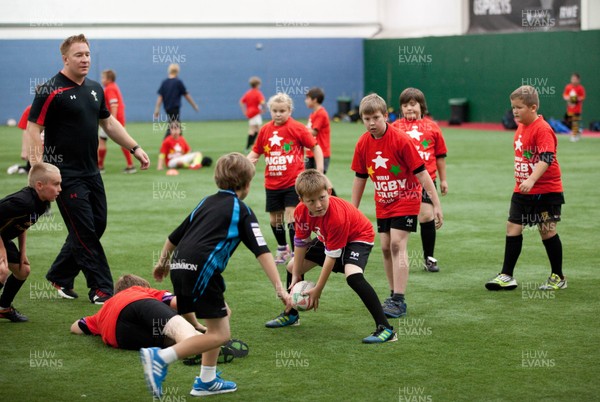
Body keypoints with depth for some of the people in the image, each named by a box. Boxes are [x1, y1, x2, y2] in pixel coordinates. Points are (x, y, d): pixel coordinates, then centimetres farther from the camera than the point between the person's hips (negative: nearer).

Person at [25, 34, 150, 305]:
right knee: (84, 231, -5)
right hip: (66, 173, -8)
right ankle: (100, 289, 2)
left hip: (91, 171, 8)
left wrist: (134, 148, 17)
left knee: (96, 226, 10)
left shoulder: (95, 89, 11)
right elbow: (33, 129, -13)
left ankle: (59, 276, 25)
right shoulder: (51, 91, -12)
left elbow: (108, 122, 22)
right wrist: (37, 169, -21)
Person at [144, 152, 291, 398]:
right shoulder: (241, 210, 5)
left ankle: (207, 381, 22)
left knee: (222, 316, 23)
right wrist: (280, 288, -8)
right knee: (219, 334, -4)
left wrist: (163, 263, 46)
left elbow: (174, 236, 29)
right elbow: (261, 251, -5)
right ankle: (160, 358, -15)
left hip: (180, 266, 8)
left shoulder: (207, 202, 24)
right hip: (201, 270, -8)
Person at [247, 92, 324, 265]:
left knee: (291, 218, -11)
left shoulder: (297, 128, -8)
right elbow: (255, 152, 12)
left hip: (293, 182, -5)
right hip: (272, 184, 5)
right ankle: (282, 250, 35)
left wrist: (319, 171, -8)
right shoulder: (265, 130, 4)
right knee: (275, 220, 14)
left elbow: (315, 147, -3)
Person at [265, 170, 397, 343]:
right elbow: (300, 243, -5)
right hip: (327, 238, 8)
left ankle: (385, 329, -34)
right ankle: (291, 315, 37)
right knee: (292, 266, 11)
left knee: (353, 275, -35)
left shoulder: (337, 217, -39)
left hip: (359, 237, -8)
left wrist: (318, 290, -27)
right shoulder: (301, 212, -21)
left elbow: (331, 256, -33)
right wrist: (295, 277, -3)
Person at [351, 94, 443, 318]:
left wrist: (436, 205, -19)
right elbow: (360, 178, 7)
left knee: (397, 245, -14)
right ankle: (394, 295, 19)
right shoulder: (363, 144, -5)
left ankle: (399, 301, -15)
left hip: (405, 200, -6)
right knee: (385, 247, 6)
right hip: (383, 203, 6)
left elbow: (421, 173, -18)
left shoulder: (401, 140, -21)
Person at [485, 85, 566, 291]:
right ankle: (507, 276, 7)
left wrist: (531, 180, -39)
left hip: (546, 191, -8)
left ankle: (558, 277, 15)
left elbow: (546, 158, -28)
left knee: (547, 230, 1)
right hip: (522, 191, 8)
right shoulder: (520, 128, 8)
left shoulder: (542, 129, -18)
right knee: (512, 228, 3)